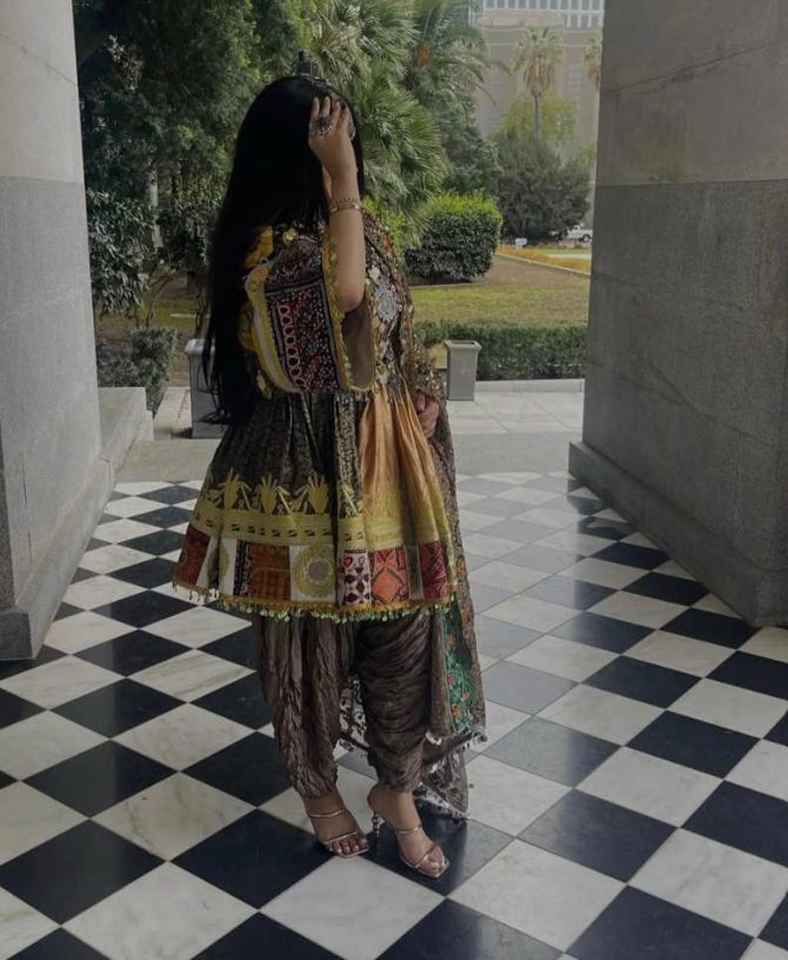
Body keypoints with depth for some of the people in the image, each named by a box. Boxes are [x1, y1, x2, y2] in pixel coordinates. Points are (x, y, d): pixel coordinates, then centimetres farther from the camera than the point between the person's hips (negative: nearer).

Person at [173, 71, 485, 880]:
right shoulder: (265, 242, -14)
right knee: (311, 633, 9)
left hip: (386, 458, 6)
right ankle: (318, 785, 33)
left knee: (405, 623, 8)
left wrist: (423, 409, 8)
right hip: (306, 467, -6)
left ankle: (399, 789, 28)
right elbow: (344, 296, -33)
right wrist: (341, 182, -30)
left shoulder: (361, 227, 9)